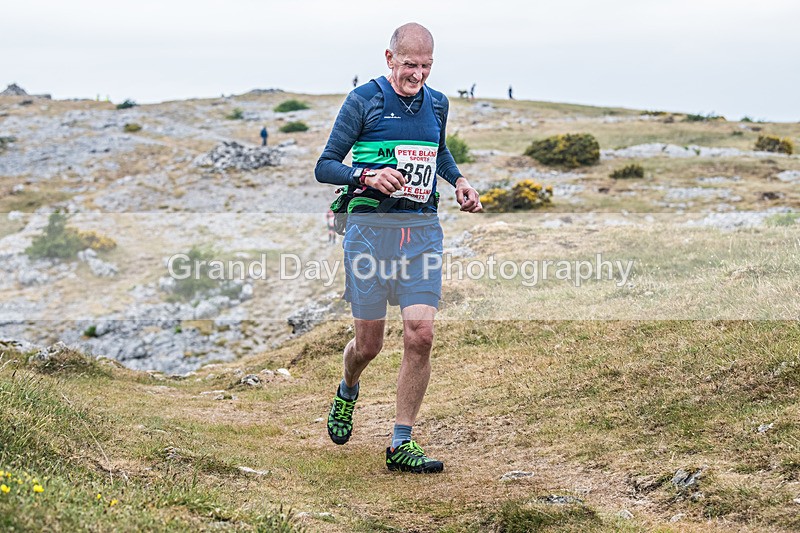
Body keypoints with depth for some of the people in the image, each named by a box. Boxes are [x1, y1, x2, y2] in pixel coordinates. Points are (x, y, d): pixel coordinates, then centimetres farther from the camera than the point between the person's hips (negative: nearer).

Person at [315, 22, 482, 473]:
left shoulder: (437, 103, 11)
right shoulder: (363, 101, -4)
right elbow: (325, 167, -3)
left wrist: (459, 180, 13)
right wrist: (367, 176, -21)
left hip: (422, 229, 3)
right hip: (371, 228, -3)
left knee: (421, 335, -10)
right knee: (369, 343, 4)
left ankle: (401, 444, 1)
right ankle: (347, 393, 41)